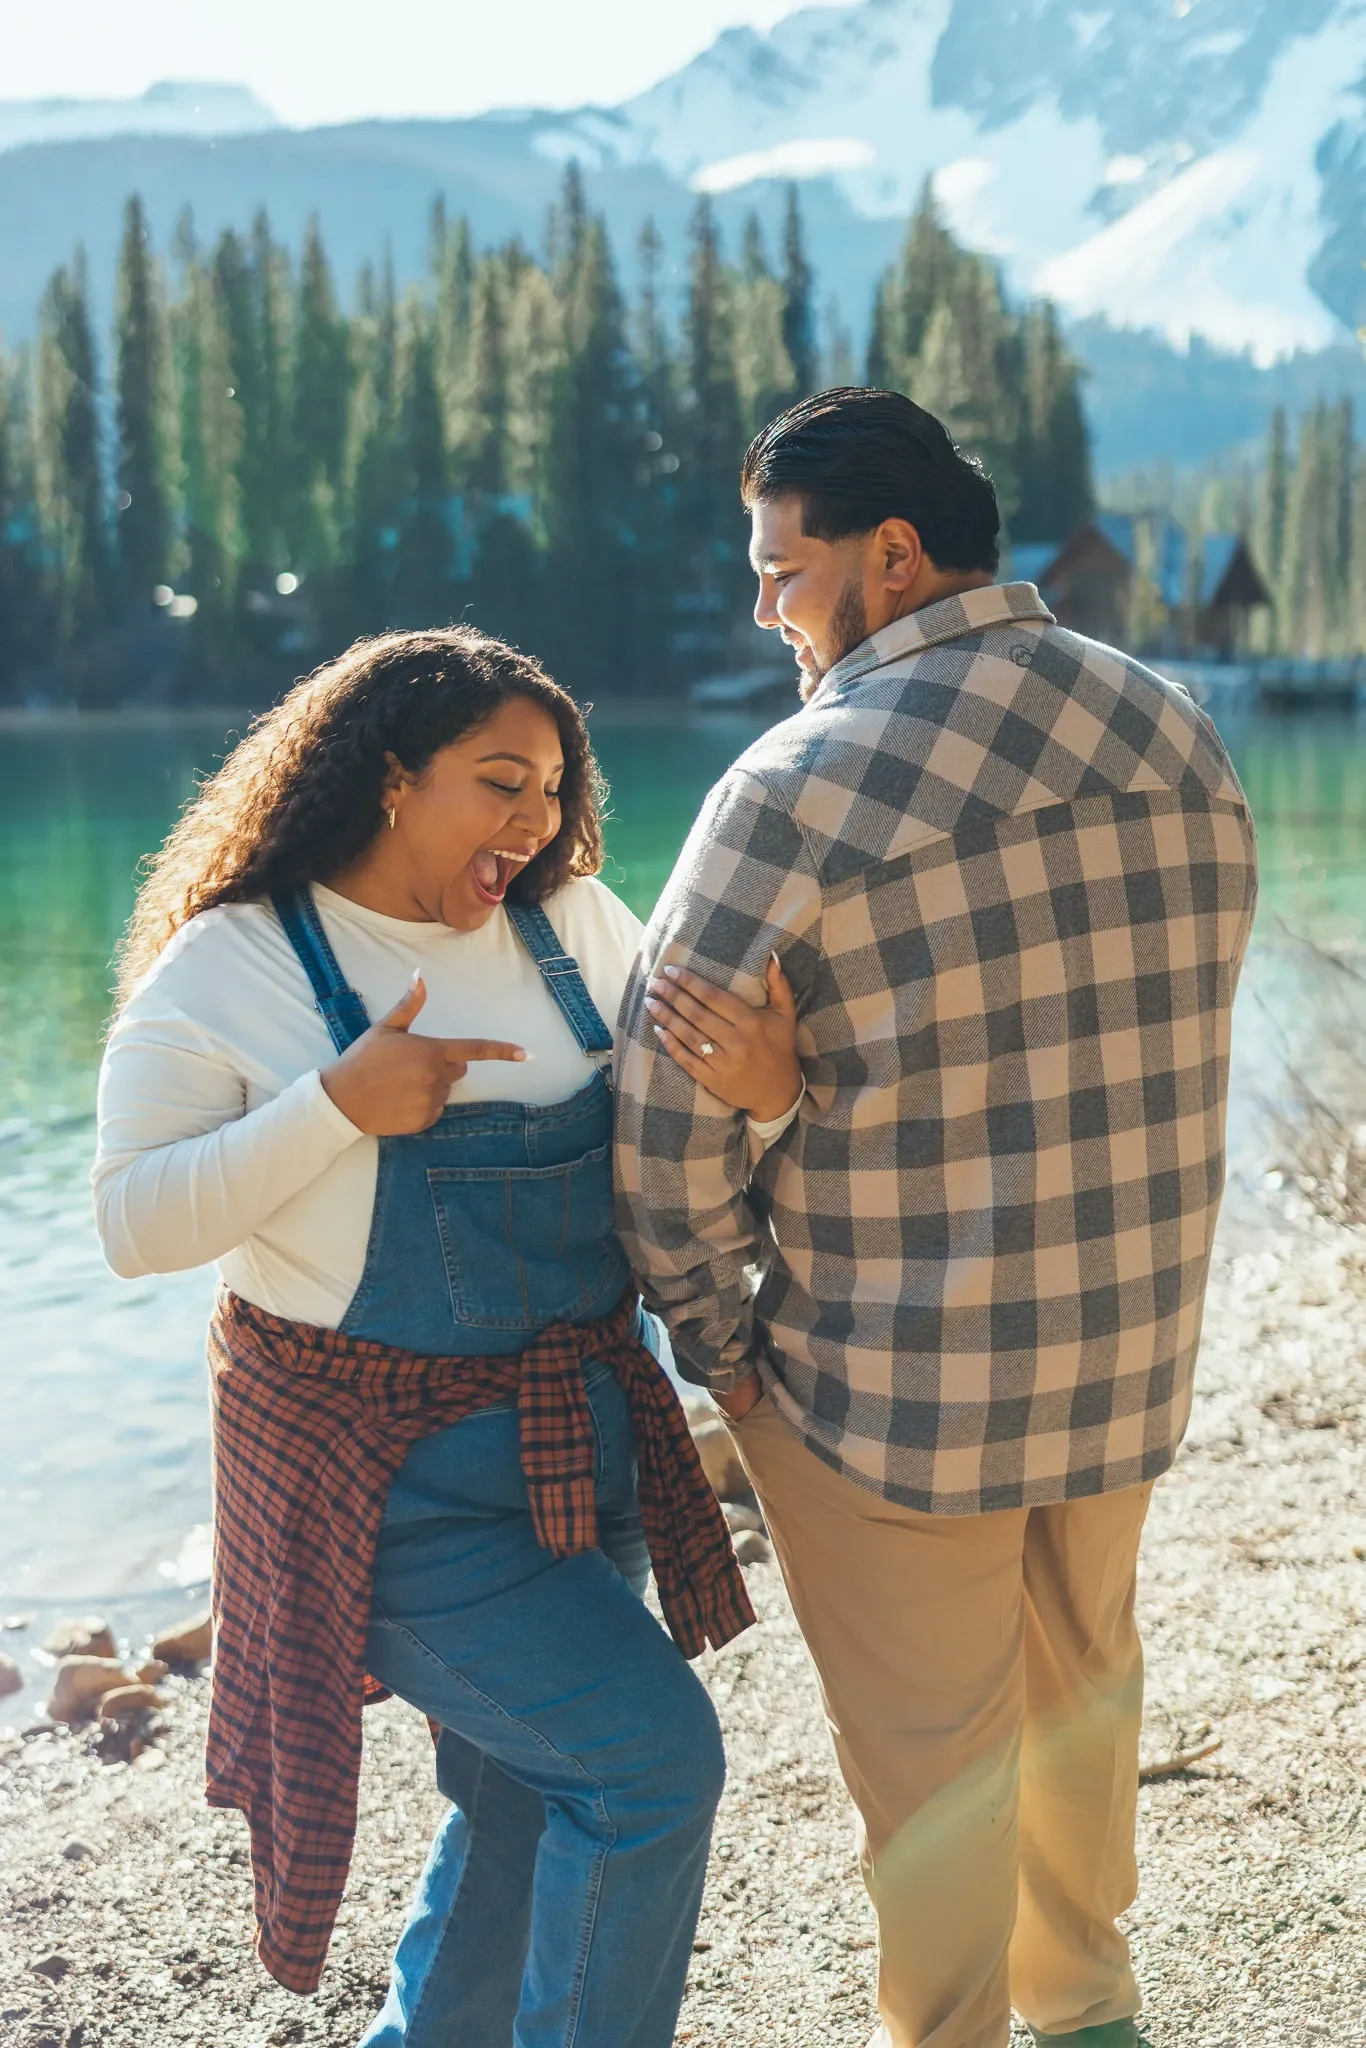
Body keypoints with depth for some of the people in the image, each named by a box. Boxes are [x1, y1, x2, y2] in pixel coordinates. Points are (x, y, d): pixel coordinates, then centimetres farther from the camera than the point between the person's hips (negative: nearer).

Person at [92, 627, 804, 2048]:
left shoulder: (574, 928, 1)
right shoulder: (229, 972, -11)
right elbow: (134, 1225, -14)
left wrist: (763, 1095, -22)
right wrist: (338, 1107, -25)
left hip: (580, 1439, 6)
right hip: (388, 1473, -6)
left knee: (534, 1794, 18)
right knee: (652, 1755, -10)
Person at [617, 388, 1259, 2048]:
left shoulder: (801, 787, -20)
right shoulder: (1180, 739, 0)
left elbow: (668, 1123, -17)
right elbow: (1127, 1032, 6)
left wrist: (713, 1338, -1)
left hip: (897, 1394, -6)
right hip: (1134, 1353, 7)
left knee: (931, 1747, 13)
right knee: (1081, 1672, 27)